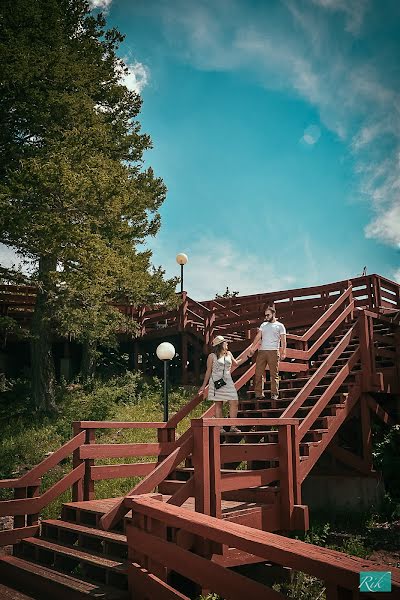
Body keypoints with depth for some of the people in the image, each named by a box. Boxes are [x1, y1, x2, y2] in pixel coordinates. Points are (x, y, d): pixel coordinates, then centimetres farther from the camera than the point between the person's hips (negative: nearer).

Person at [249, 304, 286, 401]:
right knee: (258, 373, -1)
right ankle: (258, 393, 3)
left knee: (274, 374, -2)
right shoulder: (263, 325, 18)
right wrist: (252, 347, -2)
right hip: (262, 351, 4)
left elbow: (283, 340, -1)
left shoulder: (280, 326, 6)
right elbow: (258, 336, 10)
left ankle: (274, 394, 2)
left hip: (273, 351, -4)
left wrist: (283, 352, -12)